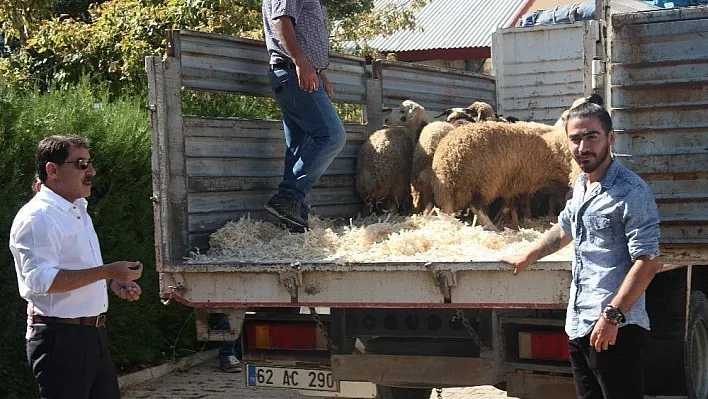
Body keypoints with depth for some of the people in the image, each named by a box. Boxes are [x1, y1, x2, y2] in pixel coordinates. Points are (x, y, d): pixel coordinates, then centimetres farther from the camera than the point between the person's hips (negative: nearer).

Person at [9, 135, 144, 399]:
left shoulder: (78, 211, 18)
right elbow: (41, 280, -25)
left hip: (94, 336, 10)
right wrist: (108, 271, -27)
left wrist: (113, 283, 9)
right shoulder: (36, 217, -14)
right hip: (60, 338, -10)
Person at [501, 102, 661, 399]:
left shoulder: (631, 192, -14)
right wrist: (527, 258, 41)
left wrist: (612, 316, -23)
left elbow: (647, 261, -20)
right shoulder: (581, 185, 13)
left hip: (614, 329, -9)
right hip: (579, 326, 9)